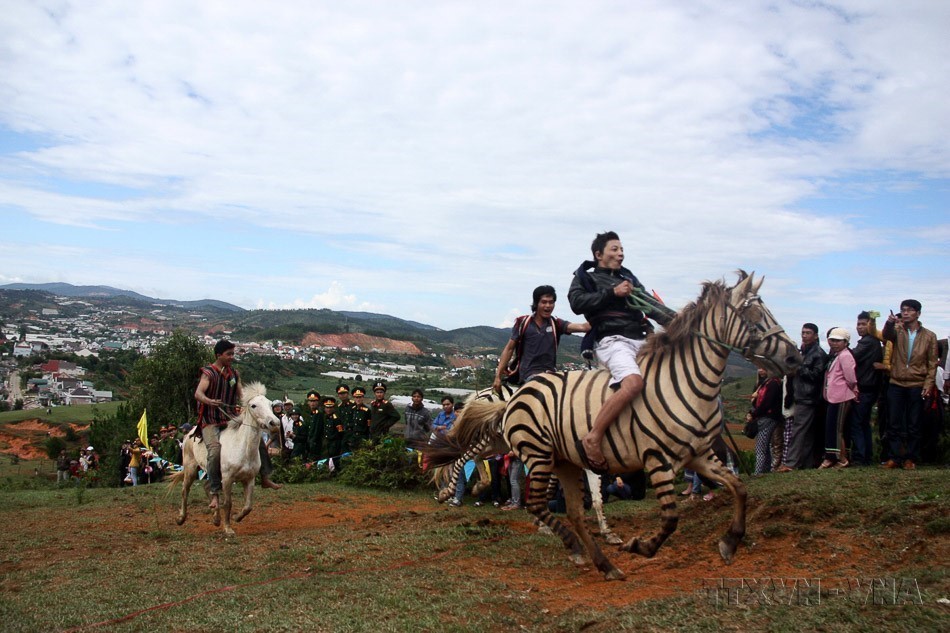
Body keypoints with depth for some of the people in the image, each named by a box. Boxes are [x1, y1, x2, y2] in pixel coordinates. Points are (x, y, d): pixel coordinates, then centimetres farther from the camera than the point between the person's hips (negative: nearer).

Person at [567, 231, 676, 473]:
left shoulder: (629, 279, 27)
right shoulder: (585, 278, 13)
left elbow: (650, 305, 15)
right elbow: (577, 303, -7)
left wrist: (675, 319, -2)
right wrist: (612, 293, -8)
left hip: (641, 341, 7)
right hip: (613, 341, -7)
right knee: (634, 382, -35)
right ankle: (592, 439, -32)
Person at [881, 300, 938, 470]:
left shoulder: (929, 336, 4)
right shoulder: (897, 331, 5)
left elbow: (932, 363, 4)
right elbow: (887, 335, -20)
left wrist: (929, 383, -7)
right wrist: (890, 323, -41)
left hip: (917, 386, -1)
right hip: (896, 384, 1)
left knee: (913, 425, 5)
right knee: (894, 424, 2)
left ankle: (911, 459, 12)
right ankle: (895, 457, 8)